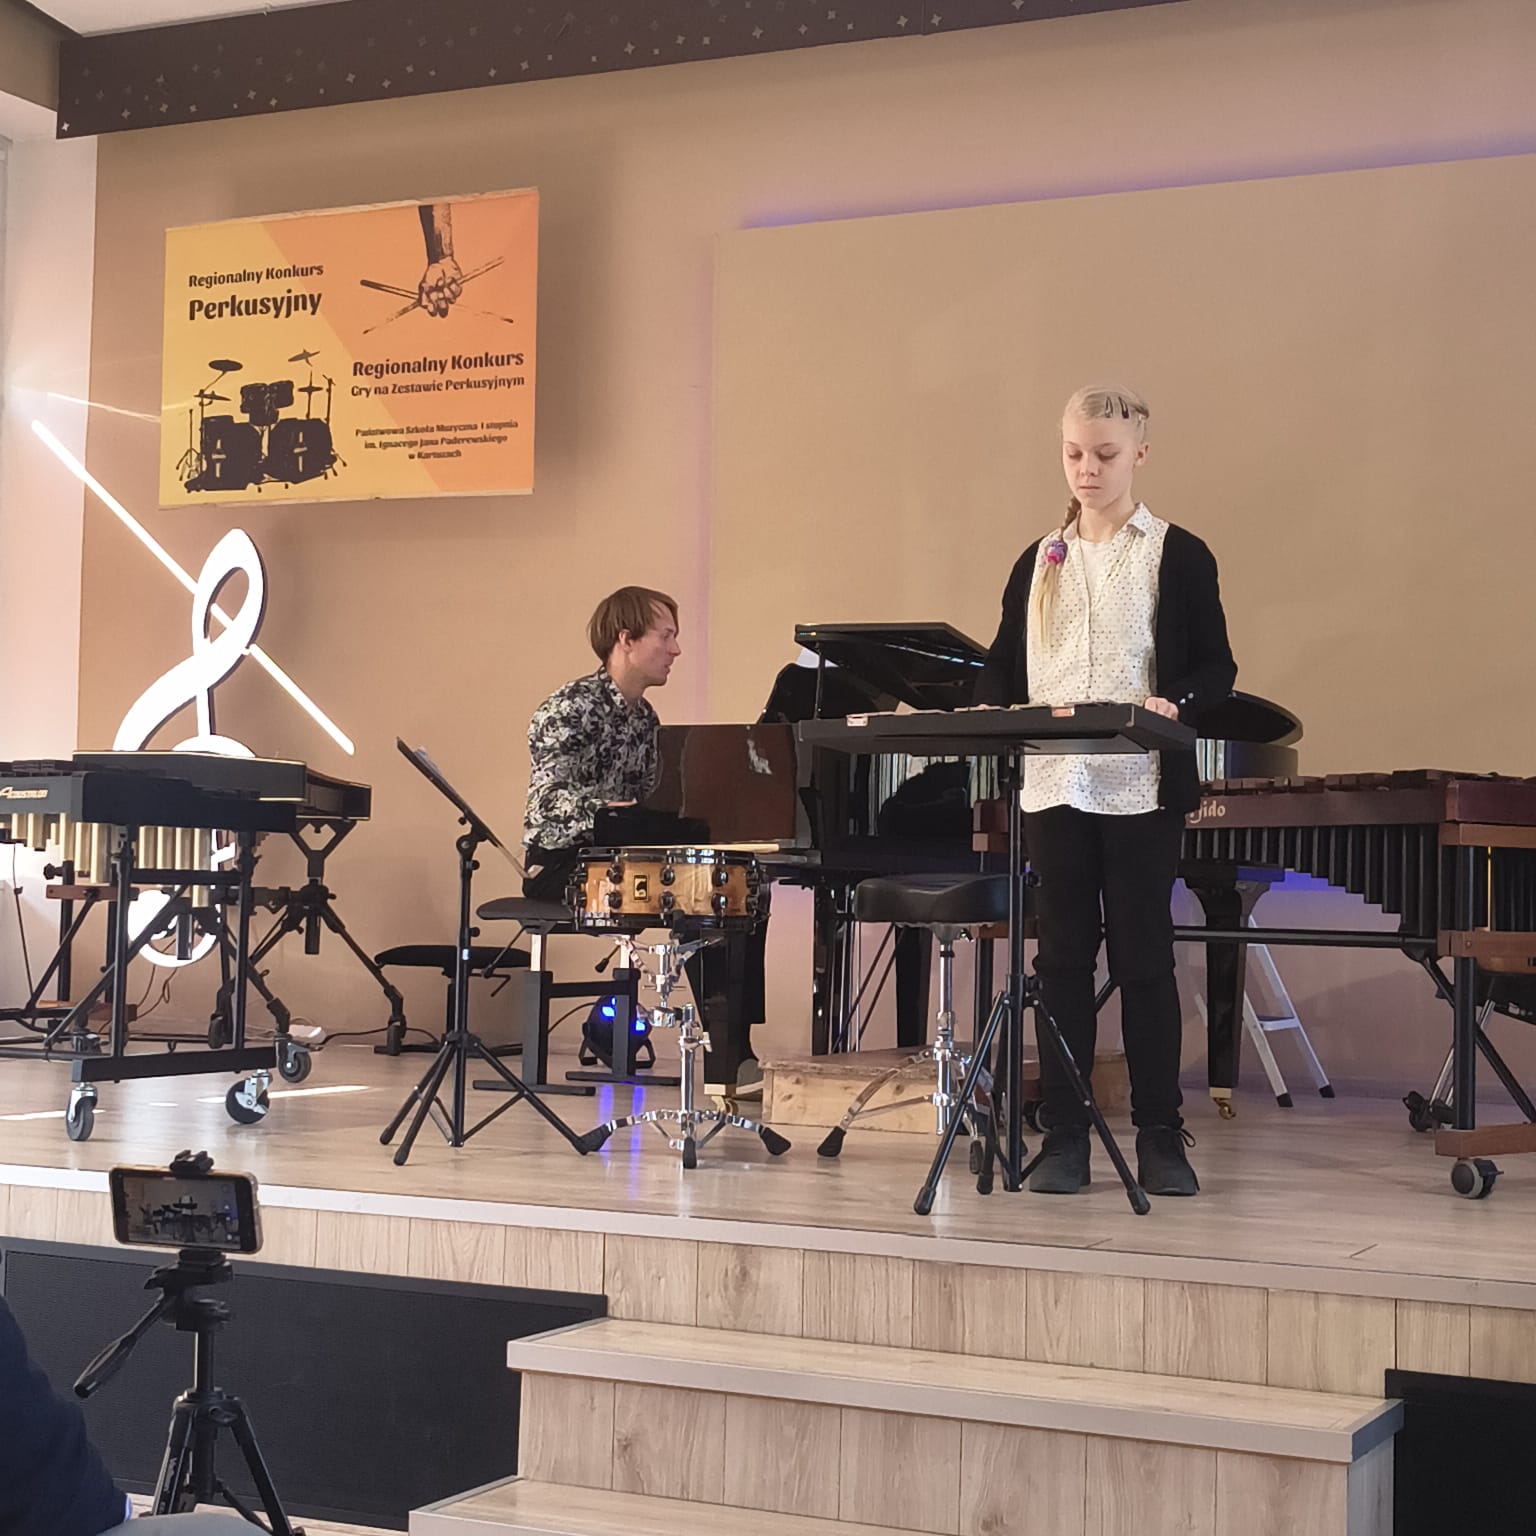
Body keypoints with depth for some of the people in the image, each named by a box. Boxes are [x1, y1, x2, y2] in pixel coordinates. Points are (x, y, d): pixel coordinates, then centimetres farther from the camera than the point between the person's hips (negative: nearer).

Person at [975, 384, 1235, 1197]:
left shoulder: (1179, 556, 2)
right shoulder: (1039, 562, 14)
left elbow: (1216, 667, 0)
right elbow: (1005, 665, 14)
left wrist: (1174, 703, -21)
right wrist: (989, 710, -7)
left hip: (1141, 787, -3)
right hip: (1054, 785, 3)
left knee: (1144, 959, 1)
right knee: (1062, 957, 5)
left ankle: (1161, 1139, 10)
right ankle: (1063, 1137, 10)